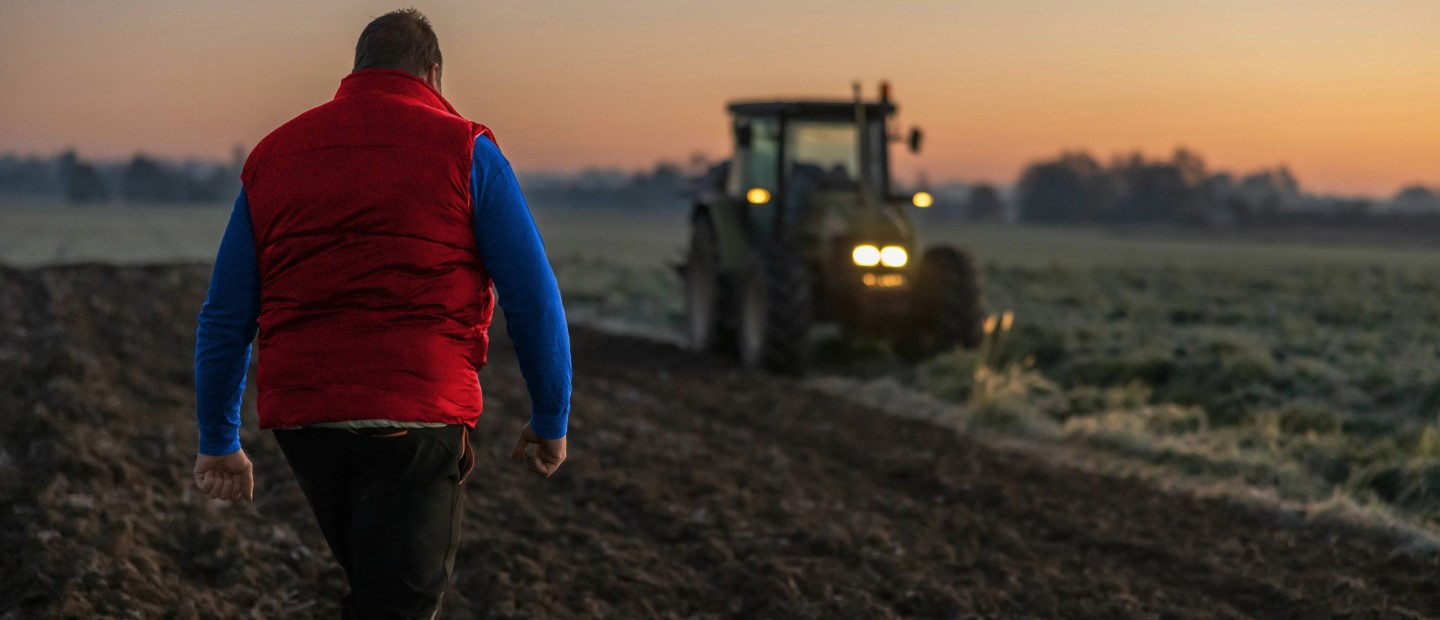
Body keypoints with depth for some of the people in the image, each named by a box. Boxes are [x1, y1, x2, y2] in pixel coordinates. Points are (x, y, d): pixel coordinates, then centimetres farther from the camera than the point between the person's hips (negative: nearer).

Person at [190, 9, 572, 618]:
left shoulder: (272, 155, 14)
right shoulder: (464, 149, 1)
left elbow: (224, 316, 13)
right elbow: (533, 299, -2)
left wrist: (218, 441, 19)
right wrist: (550, 421, 8)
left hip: (300, 418, 5)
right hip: (414, 420, -5)